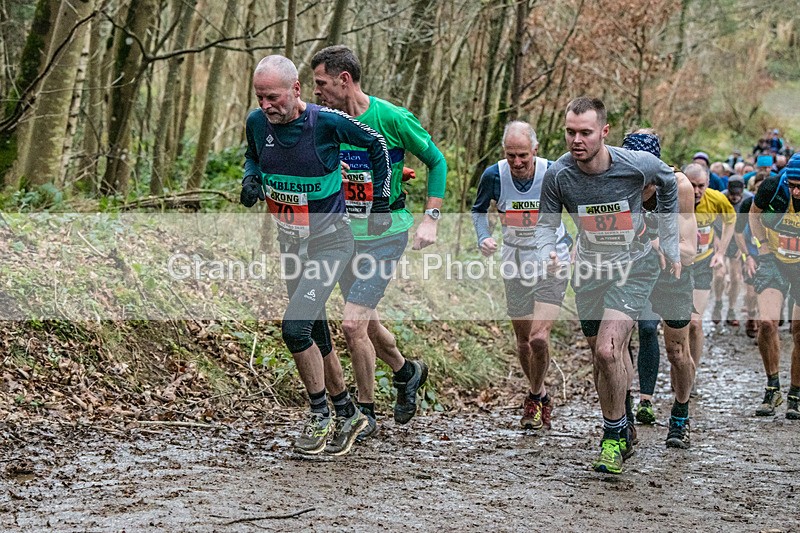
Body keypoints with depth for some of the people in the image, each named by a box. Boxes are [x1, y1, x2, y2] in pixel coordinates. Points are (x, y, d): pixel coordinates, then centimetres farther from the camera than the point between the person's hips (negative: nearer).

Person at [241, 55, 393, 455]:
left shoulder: (326, 122, -21)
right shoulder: (257, 122, -7)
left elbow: (376, 144, -4)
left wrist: (381, 205, 0)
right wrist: (251, 179, -6)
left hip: (330, 242, -6)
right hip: (290, 243, 6)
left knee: (295, 328, -20)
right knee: (314, 335, 13)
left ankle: (320, 414, -1)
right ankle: (346, 413, 30)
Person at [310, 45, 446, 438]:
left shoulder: (392, 119, -14)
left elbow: (436, 161, -3)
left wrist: (430, 218, -10)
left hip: (385, 233, -6)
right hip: (346, 232, 6)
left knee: (353, 324, -12)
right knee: (366, 323, 17)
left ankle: (365, 412, 6)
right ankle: (407, 372, 45)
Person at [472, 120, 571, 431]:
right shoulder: (494, 176, -11)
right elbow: (479, 210, 9)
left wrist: (566, 243, -9)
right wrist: (483, 238, -9)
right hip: (515, 264, 3)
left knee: (539, 338, -16)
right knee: (523, 340, 12)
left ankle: (534, 398, 8)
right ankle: (541, 397, 36)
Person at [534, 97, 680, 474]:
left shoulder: (637, 165, -22)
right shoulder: (558, 175, -18)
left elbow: (668, 184, 1)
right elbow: (546, 223, -3)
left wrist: (670, 245, 6)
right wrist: (547, 255, -26)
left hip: (635, 266, -3)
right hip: (590, 269, 3)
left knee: (608, 350, -19)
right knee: (603, 357, 11)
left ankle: (615, 434, -1)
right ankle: (621, 435, 30)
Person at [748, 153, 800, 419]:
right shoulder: (772, 186, -18)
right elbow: (755, 213, 5)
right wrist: (763, 243, -5)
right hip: (774, 260, 0)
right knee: (767, 322, -17)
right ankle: (772, 389, 1)